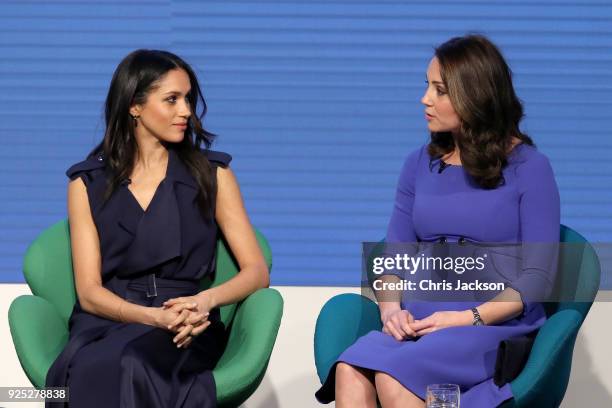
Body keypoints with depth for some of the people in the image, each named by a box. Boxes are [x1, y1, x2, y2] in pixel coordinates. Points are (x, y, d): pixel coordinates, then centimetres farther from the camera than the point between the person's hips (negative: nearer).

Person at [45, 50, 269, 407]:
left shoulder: (212, 174, 12)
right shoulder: (88, 183, 11)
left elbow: (257, 272, 7)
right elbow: (89, 291, 2)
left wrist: (206, 300, -15)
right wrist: (157, 316, -18)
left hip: (187, 326, -1)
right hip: (107, 323, 1)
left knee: (133, 365, -38)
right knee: (91, 371, -38)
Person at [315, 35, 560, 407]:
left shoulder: (528, 167, 1)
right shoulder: (421, 164, 16)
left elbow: (538, 275, -4)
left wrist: (469, 318, -15)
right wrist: (391, 308, -7)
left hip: (497, 325, -4)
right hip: (420, 323, 4)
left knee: (393, 376, -34)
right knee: (350, 372, -30)